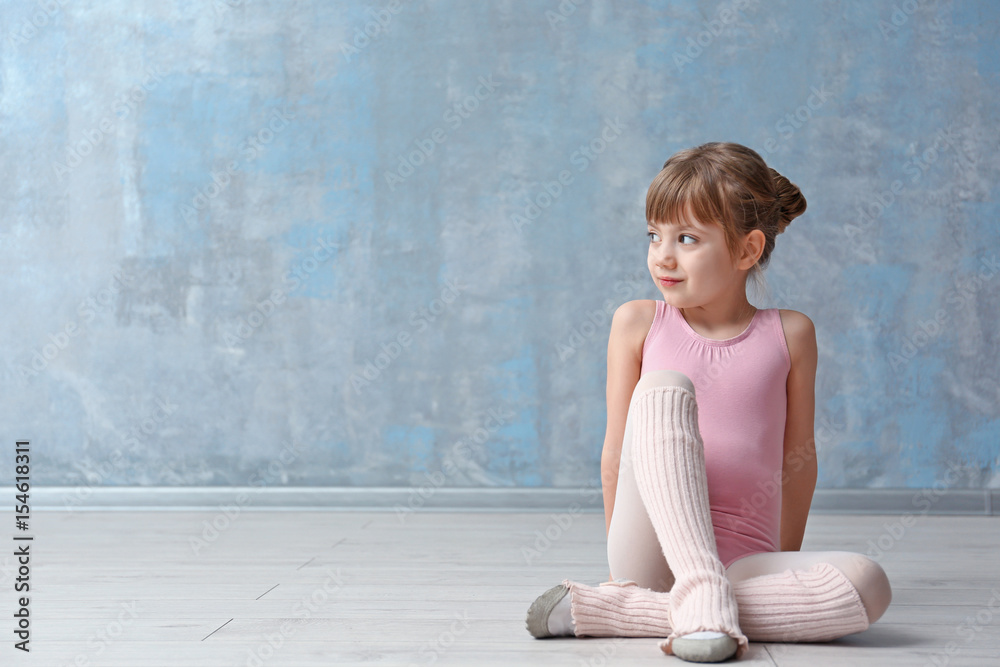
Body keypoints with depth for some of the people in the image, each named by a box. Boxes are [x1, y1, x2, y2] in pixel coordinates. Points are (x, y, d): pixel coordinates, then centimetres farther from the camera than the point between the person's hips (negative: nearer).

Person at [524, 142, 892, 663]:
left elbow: (797, 456, 13)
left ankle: (605, 609, -27)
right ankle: (701, 598, -34)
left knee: (866, 583, -28)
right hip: (653, 554, -2)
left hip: (741, 564, 2)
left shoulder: (789, 335, 7)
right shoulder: (638, 323, 6)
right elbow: (616, 451, 10)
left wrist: (788, 564, 18)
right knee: (665, 388, -22)